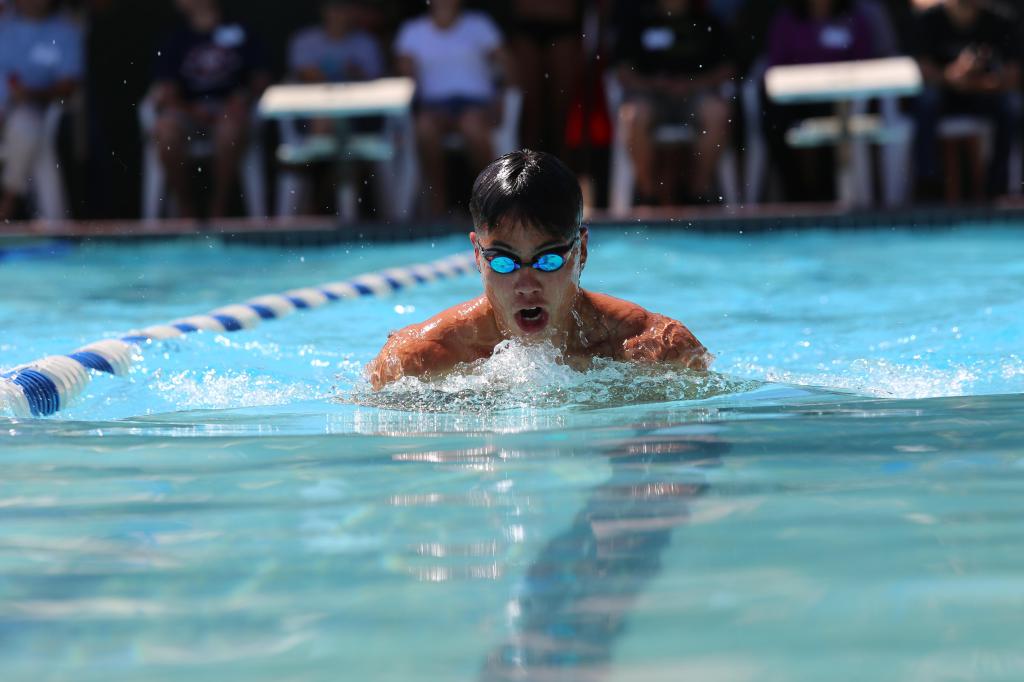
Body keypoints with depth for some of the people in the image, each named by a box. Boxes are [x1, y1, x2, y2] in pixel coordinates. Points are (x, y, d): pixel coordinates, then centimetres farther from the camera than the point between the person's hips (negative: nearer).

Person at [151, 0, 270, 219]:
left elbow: (261, 80, 12)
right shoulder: (177, 42, 16)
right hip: (188, 109, 1)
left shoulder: (240, 33, 17)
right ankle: (185, 208, -19)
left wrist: (244, 98, -9)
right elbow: (165, 92, 4)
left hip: (229, 109, -1)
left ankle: (219, 209, -25)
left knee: (232, 127, -37)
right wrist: (189, 109, -15)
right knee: (166, 130, -33)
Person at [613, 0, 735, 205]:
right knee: (636, 115, -35)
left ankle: (701, 186, -21)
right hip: (650, 94, -1)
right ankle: (647, 190, -24)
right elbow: (625, 73, 8)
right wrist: (653, 84, -10)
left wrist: (692, 84, -7)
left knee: (717, 112, -33)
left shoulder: (707, 24, 14)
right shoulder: (640, 22, 13)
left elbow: (726, 69, 10)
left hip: (696, 91, 1)